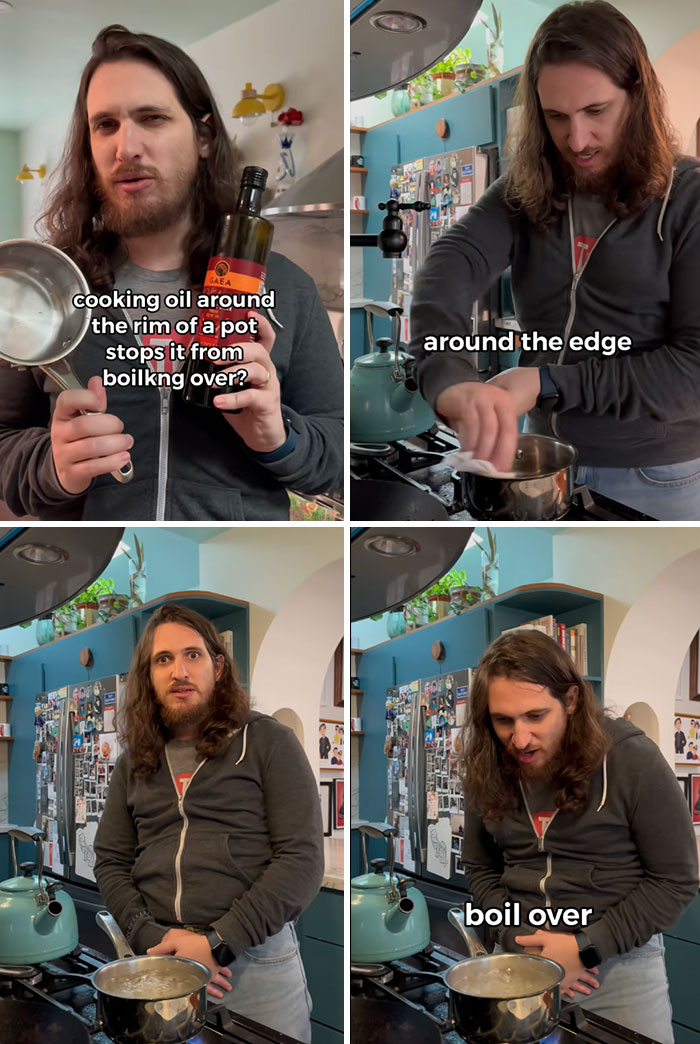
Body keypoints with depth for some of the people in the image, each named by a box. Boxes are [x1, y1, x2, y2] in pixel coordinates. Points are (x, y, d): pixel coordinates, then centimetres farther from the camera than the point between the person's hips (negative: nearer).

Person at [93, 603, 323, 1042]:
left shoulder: (270, 742, -2)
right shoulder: (135, 762, 12)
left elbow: (303, 860, -9)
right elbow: (111, 863, 11)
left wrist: (217, 942, -15)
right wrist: (152, 938, -8)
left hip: (256, 960, -3)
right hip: (158, 965, 4)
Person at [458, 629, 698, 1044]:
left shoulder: (633, 761, -16)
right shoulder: (488, 769, -4)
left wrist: (585, 947, -15)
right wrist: (519, 941, -7)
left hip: (621, 964, -3)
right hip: (521, 962, 3)